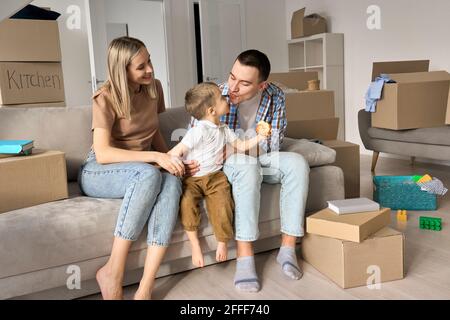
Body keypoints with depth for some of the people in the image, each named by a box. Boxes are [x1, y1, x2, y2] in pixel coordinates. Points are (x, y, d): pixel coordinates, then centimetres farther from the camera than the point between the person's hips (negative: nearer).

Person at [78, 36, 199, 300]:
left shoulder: (154, 87, 3)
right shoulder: (106, 98, -14)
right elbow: (102, 154, -23)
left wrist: (173, 160, -5)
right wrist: (155, 157, -32)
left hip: (142, 169, 5)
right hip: (99, 173, -4)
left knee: (172, 181, -33)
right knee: (149, 174, -39)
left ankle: (145, 289, -37)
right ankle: (113, 272, -28)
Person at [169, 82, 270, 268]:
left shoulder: (224, 131, 11)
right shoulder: (199, 131, -14)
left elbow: (241, 146, 21)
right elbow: (177, 151, -16)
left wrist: (259, 137, 11)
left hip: (215, 177, 5)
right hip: (192, 178, -4)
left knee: (222, 204, -22)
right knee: (186, 201, -32)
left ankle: (222, 242, 0)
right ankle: (194, 243, -15)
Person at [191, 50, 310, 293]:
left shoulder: (276, 97, -9)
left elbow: (274, 146, -3)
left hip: (259, 160, 4)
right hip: (224, 163, -3)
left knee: (297, 163, -25)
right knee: (247, 165, -38)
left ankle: (288, 247, -21)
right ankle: (244, 256, -37)